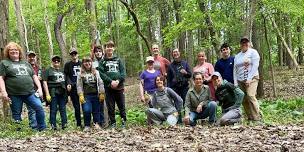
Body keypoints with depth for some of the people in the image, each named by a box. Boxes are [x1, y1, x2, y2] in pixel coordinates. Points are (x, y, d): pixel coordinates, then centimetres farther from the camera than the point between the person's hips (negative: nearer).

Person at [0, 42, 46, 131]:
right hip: (14, 95, -3)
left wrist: (39, 88, 7)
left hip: (30, 93, 3)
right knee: (16, 115, 2)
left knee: (39, 107, -9)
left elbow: (34, 76, 19)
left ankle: (42, 129, 3)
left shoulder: (26, 63, 20)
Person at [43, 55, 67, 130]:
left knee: (63, 109, 5)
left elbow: (65, 81, 25)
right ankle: (53, 126, 1)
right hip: (53, 93, -5)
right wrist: (47, 94, -12)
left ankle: (64, 124, 9)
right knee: (53, 110, -4)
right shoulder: (48, 70, 4)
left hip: (62, 92, 5)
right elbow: (44, 82, -4)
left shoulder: (62, 70, 21)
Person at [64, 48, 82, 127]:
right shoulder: (68, 65, 11)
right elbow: (66, 76, 6)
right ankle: (79, 124, 5)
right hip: (73, 88, -1)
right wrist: (68, 84, -10)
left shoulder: (82, 63, 15)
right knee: (76, 106, -2)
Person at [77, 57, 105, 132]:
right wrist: (80, 95, -7)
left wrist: (102, 93, 1)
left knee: (96, 111, 3)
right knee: (86, 110, -12)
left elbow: (100, 83, 8)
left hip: (96, 95, 1)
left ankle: (97, 124, 16)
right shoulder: (81, 74, 8)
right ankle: (87, 126, 2)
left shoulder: (96, 72, 11)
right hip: (86, 95, -1)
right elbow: (79, 86, 3)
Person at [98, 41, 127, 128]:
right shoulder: (102, 61, 8)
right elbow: (101, 73, -3)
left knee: (122, 105, 3)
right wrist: (111, 81, -15)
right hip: (108, 87, -1)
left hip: (119, 86, 1)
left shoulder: (118, 60, 13)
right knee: (110, 106, 2)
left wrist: (118, 81, -13)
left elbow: (123, 72, 4)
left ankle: (124, 121, 14)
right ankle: (113, 123, 11)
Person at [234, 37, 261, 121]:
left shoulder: (253, 52, 3)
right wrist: (235, 83, 4)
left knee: (250, 96, -22)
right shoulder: (237, 56, 19)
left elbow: (255, 66, -7)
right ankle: (250, 117, 6)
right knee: (244, 100, -1)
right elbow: (235, 70, 15)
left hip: (251, 79, -5)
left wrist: (249, 79, -15)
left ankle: (256, 118, -19)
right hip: (240, 80, 5)